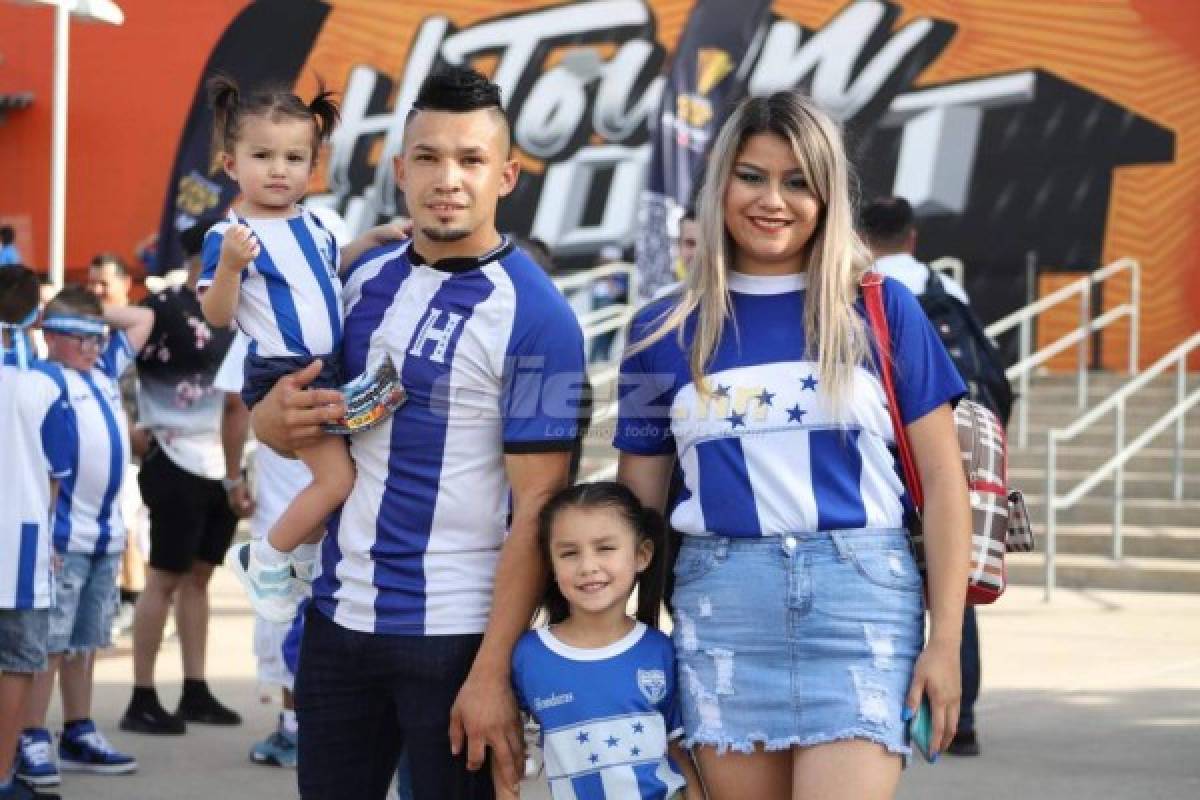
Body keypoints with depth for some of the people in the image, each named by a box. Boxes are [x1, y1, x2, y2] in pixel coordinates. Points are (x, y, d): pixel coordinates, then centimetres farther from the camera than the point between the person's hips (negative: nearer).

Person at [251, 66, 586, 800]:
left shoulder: (536, 317, -12)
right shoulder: (365, 279, 7)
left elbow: (537, 507, -14)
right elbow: (327, 415, 20)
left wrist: (493, 670, -19)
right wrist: (279, 418, -5)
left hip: (456, 635, -6)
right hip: (339, 615, 6)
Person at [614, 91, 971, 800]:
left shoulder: (883, 310, 5)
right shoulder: (666, 333, 9)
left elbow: (942, 479, 4)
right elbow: (637, 499, 14)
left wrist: (946, 639, -2)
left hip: (862, 593, -2)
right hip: (721, 606, 2)